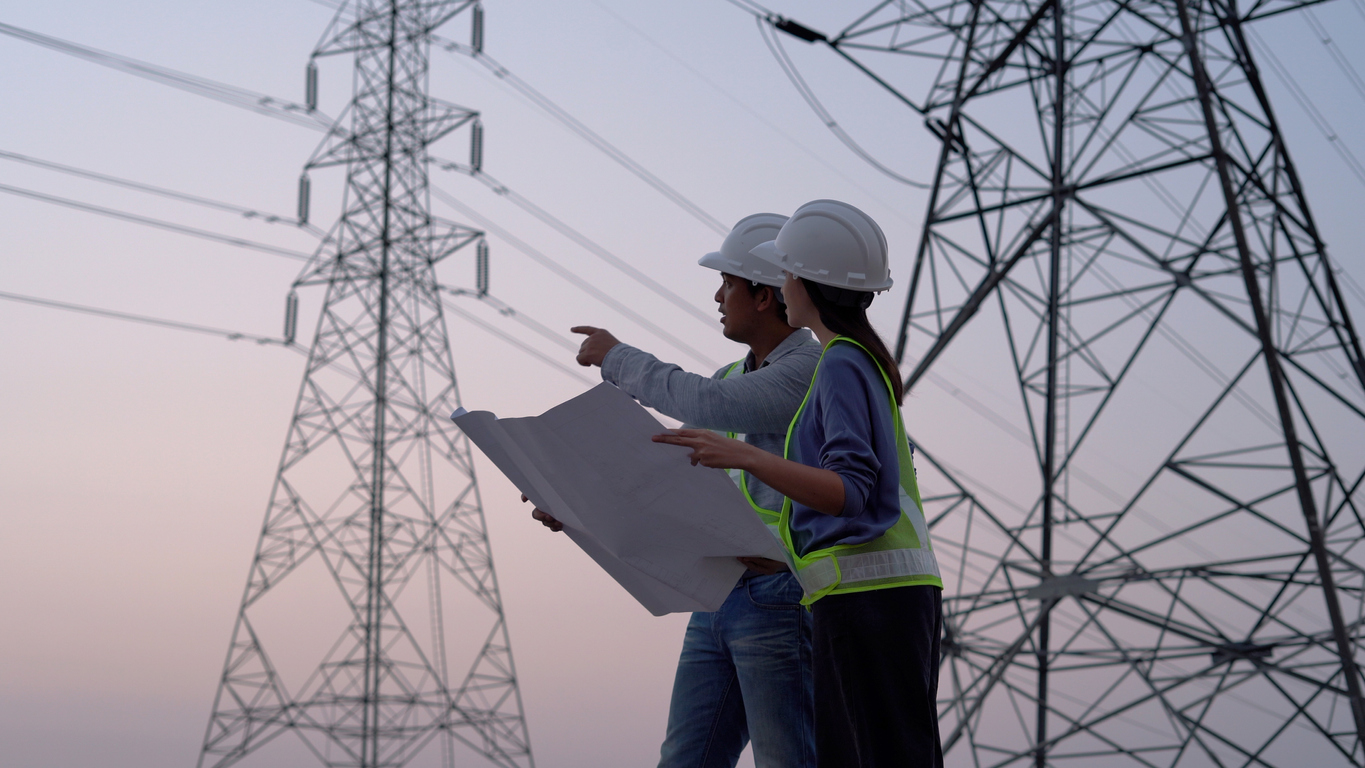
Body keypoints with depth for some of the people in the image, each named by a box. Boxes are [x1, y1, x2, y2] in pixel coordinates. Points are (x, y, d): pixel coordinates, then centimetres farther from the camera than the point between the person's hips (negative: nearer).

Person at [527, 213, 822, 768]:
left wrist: (617, 358, -7)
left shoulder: (817, 368, -9)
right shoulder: (731, 377, 20)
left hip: (781, 600, -8)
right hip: (719, 601, 9)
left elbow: (705, 406, -21)